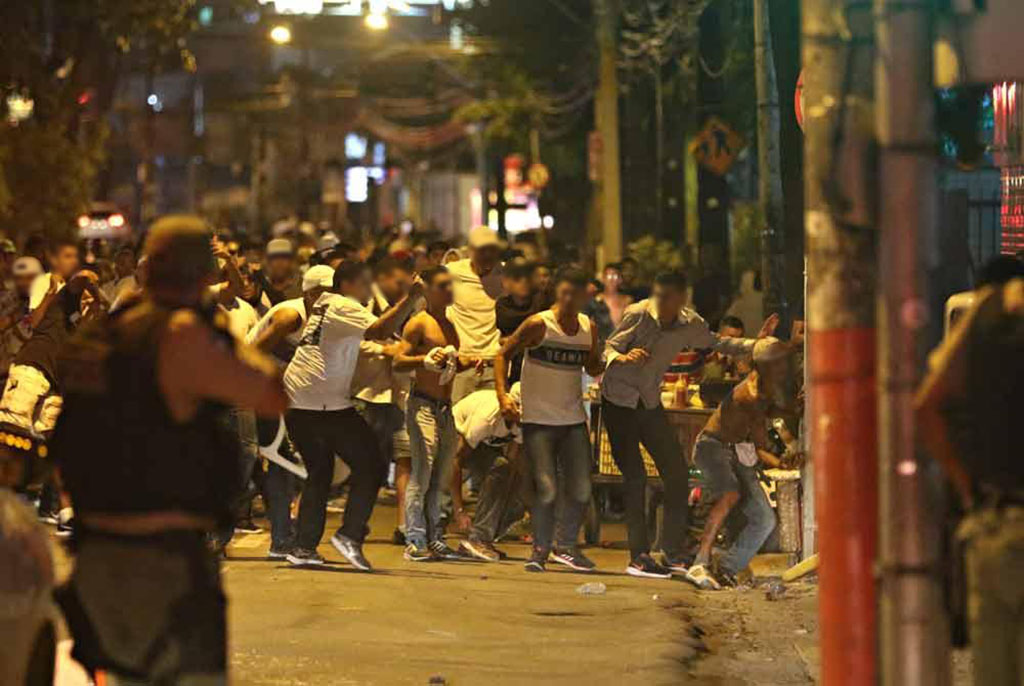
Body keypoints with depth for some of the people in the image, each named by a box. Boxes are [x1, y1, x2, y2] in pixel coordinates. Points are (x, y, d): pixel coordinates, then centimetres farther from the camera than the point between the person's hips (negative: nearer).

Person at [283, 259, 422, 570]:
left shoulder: (322, 306, 20)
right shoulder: (345, 308, -7)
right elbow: (380, 330, -24)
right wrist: (411, 298, -22)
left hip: (295, 401, 9)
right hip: (325, 402, -9)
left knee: (319, 473, 17)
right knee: (371, 467, -1)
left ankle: (304, 546, 10)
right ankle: (349, 535, -11)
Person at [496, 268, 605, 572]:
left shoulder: (588, 328, 6)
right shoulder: (538, 325, -10)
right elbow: (503, 355, -5)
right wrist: (503, 395, -18)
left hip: (574, 419, 5)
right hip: (539, 419, -5)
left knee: (581, 489, 5)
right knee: (546, 488, -10)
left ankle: (566, 546, 23)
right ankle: (540, 549, 5)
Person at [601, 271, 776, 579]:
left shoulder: (690, 325, -4)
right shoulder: (638, 315, -18)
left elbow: (716, 343, 13)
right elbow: (608, 348, -16)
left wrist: (756, 344, 2)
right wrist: (622, 358, -38)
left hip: (650, 404, 5)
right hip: (619, 401, -5)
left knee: (677, 474, 0)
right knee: (635, 477, -11)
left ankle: (674, 556, 9)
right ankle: (639, 556, -5)